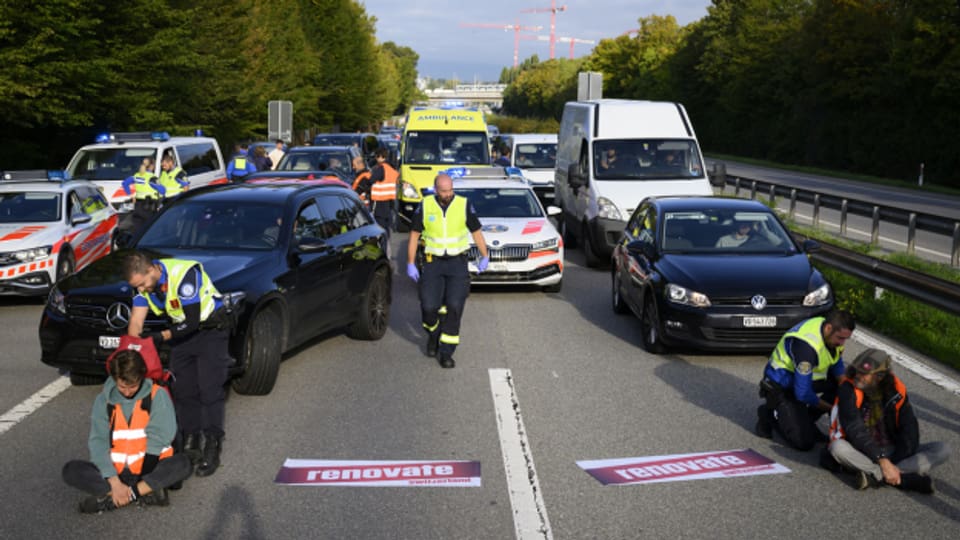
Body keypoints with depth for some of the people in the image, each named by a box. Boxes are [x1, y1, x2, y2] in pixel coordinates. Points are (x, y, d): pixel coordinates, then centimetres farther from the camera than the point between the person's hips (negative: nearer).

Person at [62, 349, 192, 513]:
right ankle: (146, 492, -29)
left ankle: (110, 499, -29)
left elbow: (158, 438, -10)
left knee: (182, 463, -30)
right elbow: (98, 442, -9)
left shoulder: (157, 395, -6)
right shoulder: (103, 400, -1)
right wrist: (115, 482, -22)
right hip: (115, 471, 2)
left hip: (149, 469, -2)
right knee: (71, 470, -21)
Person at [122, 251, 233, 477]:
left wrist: (161, 337, -27)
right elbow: (136, 322, -9)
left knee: (209, 389, -11)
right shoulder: (143, 280, -9)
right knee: (183, 390, 4)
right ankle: (190, 444, 13)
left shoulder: (184, 274, -31)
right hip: (183, 331, 7)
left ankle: (212, 448, -7)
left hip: (211, 329, -7)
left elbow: (192, 322, -28)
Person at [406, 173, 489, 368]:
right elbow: (414, 235, 5)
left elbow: (476, 231, 9)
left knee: (454, 306, -8)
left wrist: (485, 256, 12)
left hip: (457, 263, 0)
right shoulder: (425, 206, -2)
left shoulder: (464, 205, -3)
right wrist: (410, 263, 3)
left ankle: (446, 351, 1)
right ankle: (433, 334, 26)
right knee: (429, 306, -7)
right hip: (433, 262, 1)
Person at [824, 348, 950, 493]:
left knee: (941, 450, -14)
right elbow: (855, 430, -23)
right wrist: (882, 461, -31)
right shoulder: (848, 389, -14)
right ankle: (905, 478, -36)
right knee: (838, 447, -35)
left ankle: (876, 476, -32)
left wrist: (895, 465, -19)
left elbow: (909, 429, -6)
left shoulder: (895, 390, -4)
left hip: (892, 451, 4)